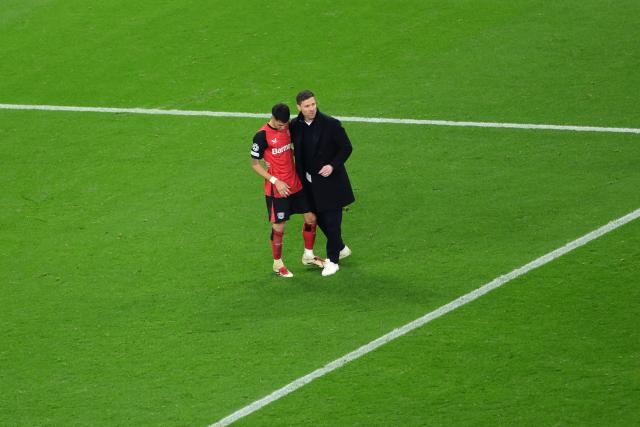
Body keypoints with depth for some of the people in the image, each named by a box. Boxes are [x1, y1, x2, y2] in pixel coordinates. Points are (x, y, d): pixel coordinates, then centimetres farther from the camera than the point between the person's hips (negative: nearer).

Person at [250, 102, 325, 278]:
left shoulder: (288, 128, 2)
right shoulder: (262, 135, -17)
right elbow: (255, 164, -11)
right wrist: (275, 181, -17)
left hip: (295, 184, 6)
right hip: (276, 189, -6)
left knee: (310, 218, 10)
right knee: (279, 227, 2)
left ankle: (308, 256, 29)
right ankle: (278, 264, 21)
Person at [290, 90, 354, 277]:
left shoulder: (331, 124, -15)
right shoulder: (295, 126, -2)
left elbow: (346, 148, -9)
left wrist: (333, 166, -20)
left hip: (330, 181, -5)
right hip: (310, 182, 5)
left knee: (331, 221, -1)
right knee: (319, 218, 15)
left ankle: (333, 260, 12)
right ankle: (341, 248, 37)